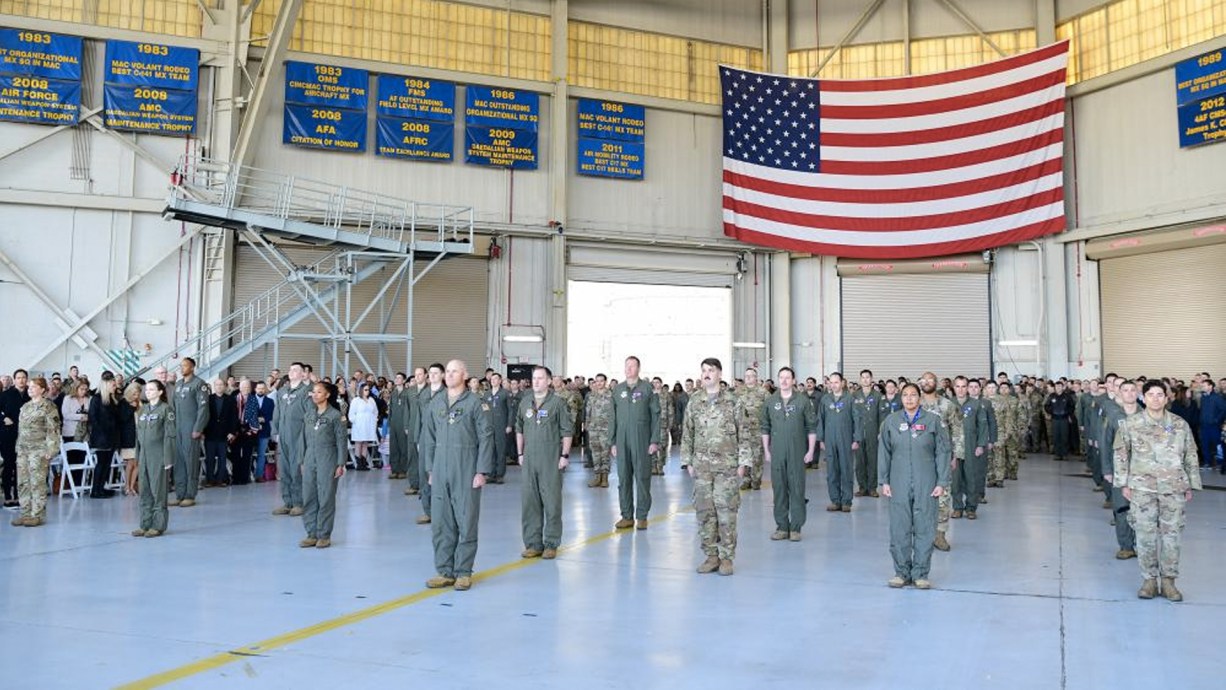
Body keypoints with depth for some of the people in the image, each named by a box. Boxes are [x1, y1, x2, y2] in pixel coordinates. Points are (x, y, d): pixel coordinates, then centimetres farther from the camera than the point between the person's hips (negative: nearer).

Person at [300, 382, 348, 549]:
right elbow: (304, 439, 15)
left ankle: (324, 535, 7)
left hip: (327, 460, -5)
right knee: (308, 498, 5)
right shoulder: (309, 415, 10)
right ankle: (311, 534, 13)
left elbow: (342, 440, -5)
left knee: (326, 497, -1)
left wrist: (341, 464, -9)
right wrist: (303, 461, 11)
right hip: (310, 460, 5)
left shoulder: (335, 415, -4)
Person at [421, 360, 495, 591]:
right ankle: (445, 571, 17)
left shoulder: (475, 403, -4)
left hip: (466, 472, -5)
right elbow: (429, 438, 14)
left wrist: (482, 471, -11)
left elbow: (486, 439, -6)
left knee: (466, 523, 1)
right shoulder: (435, 403, 10)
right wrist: (429, 469, 10)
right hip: (441, 472, 5)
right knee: (440, 523, 7)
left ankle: (464, 572, 11)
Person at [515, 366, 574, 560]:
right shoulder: (525, 402, 9)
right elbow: (519, 429, 18)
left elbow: (567, 431, -3)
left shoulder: (557, 402, -4)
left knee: (552, 502, 1)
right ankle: (533, 544, 16)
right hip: (529, 459, 4)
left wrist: (565, 455, -7)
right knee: (529, 502, 6)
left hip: (551, 460, -4)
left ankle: (551, 544, 10)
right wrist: (520, 453, 13)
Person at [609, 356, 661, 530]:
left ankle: (642, 516, 9)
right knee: (623, 478, 6)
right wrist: (612, 442, 7)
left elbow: (656, 415, -1)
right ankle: (627, 516, 14)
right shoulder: (617, 390, 10)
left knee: (642, 478, 1)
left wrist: (655, 440, -7)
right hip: (622, 440, 3)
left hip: (642, 440, -3)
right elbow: (613, 417, 12)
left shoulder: (647, 388, 1)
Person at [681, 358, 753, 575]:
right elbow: (687, 435, 12)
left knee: (726, 511, -3)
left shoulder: (734, 401, 0)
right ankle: (711, 555, 14)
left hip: (727, 465, -3)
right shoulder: (694, 404, 9)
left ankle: (727, 557, 7)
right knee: (704, 511, 4)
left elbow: (744, 434, 0)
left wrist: (743, 462, -6)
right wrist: (688, 461, 6)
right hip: (702, 466, 3)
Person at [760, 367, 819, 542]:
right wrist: (766, 450, 6)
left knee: (797, 489, 1)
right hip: (777, 453, 2)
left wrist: (811, 451, -2)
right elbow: (764, 427, 10)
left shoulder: (803, 401, -1)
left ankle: (796, 527, 9)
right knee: (779, 489, 6)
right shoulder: (770, 401, 5)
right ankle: (782, 527, 15)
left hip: (797, 452, -2)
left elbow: (812, 427, 1)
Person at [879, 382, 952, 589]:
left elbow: (943, 453, 1)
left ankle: (921, 574, 12)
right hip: (899, 484, 1)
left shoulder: (933, 421, 1)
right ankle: (902, 572, 15)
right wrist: (884, 481, 4)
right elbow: (884, 453, 8)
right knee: (899, 528, 4)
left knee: (924, 528, 2)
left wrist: (942, 482, -3)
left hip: (926, 484, -1)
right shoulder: (891, 421, 5)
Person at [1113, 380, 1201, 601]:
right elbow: (1121, 454, 6)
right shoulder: (1130, 424, 1)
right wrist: (1123, 483, 1)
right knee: (1145, 534, 2)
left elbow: (1191, 457, 10)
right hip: (1142, 487, -1)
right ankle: (1149, 579, 13)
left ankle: (1168, 580, 15)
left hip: (1174, 489, 1)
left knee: (1171, 534, 3)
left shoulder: (1180, 425, 4)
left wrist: (1191, 485, 8)